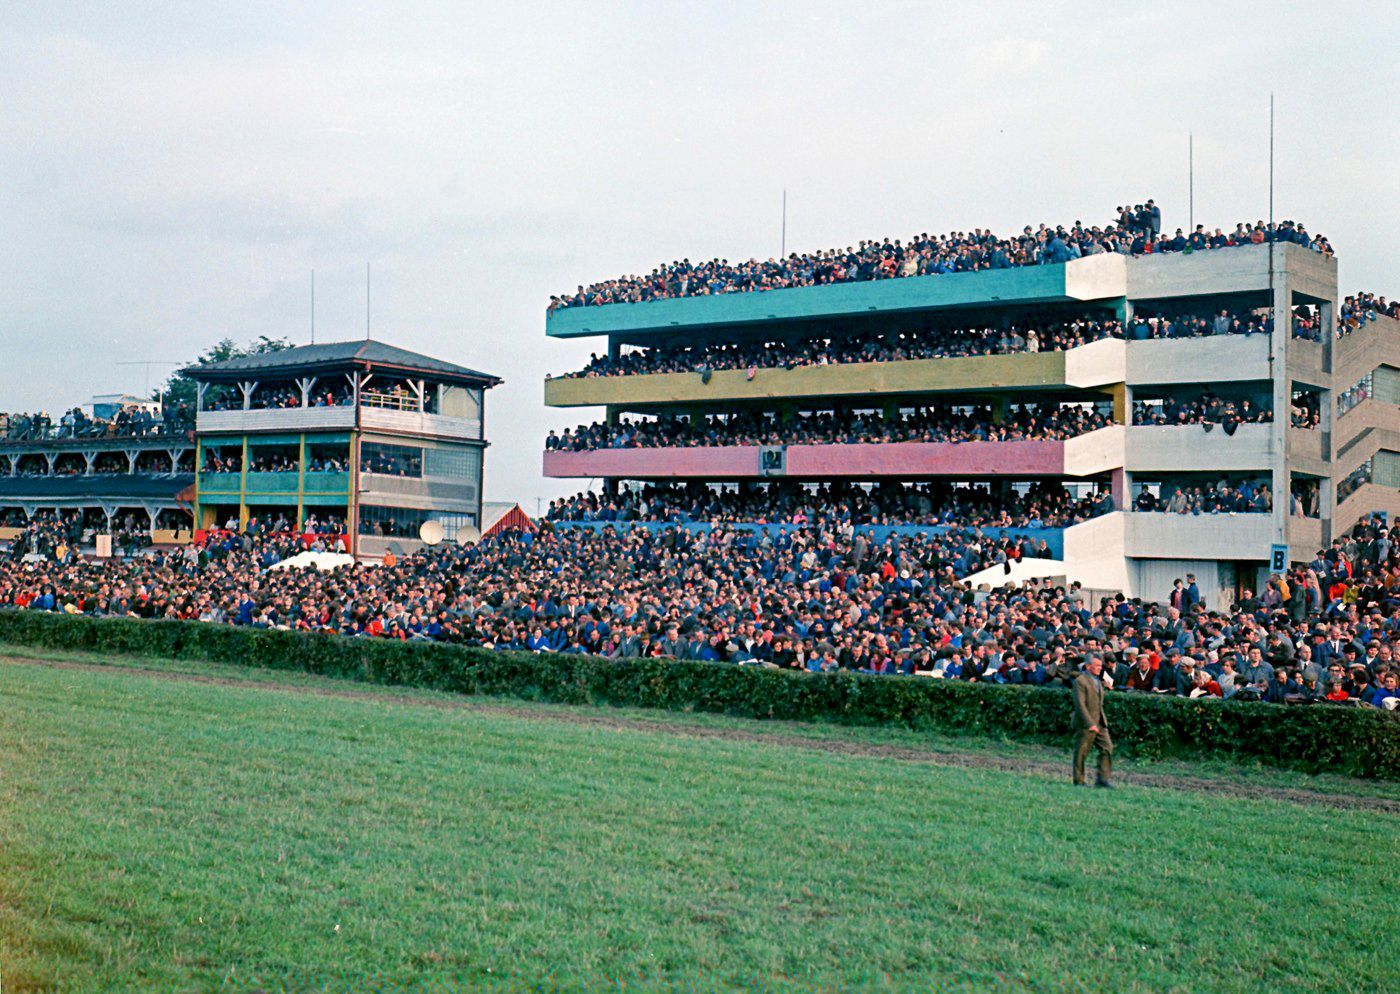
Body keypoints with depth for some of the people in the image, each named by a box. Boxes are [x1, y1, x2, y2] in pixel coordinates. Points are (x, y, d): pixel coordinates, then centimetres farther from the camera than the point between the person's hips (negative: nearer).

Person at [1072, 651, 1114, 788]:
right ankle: (1078, 781, 10)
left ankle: (1104, 778, 3)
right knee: (1081, 752, 1)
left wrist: (1102, 720, 17)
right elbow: (1080, 705, -20)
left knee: (1107, 748, -1)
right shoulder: (1080, 681, -14)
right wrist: (1090, 724, -23)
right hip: (1085, 725, -8)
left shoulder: (1097, 681, 16)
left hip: (1100, 723, 8)